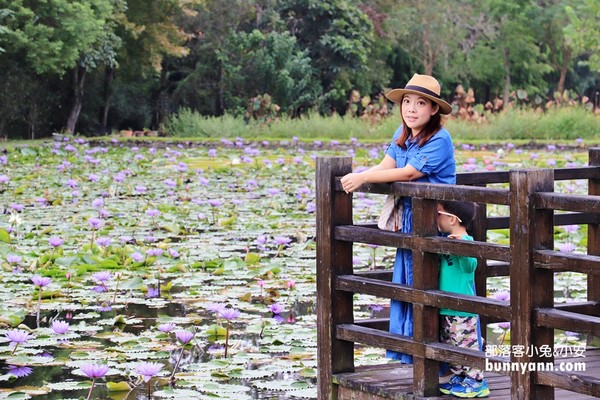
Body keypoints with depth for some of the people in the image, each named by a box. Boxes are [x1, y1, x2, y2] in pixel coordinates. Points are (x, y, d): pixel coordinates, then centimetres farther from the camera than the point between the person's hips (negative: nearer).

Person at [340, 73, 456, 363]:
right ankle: (409, 352, 22)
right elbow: (386, 165, 1)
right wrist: (357, 178, -18)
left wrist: (363, 178, -19)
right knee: (406, 283, 12)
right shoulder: (402, 135, 9)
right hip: (408, 220, 8)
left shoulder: (439, 140, -17)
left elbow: (408, 173, -21)